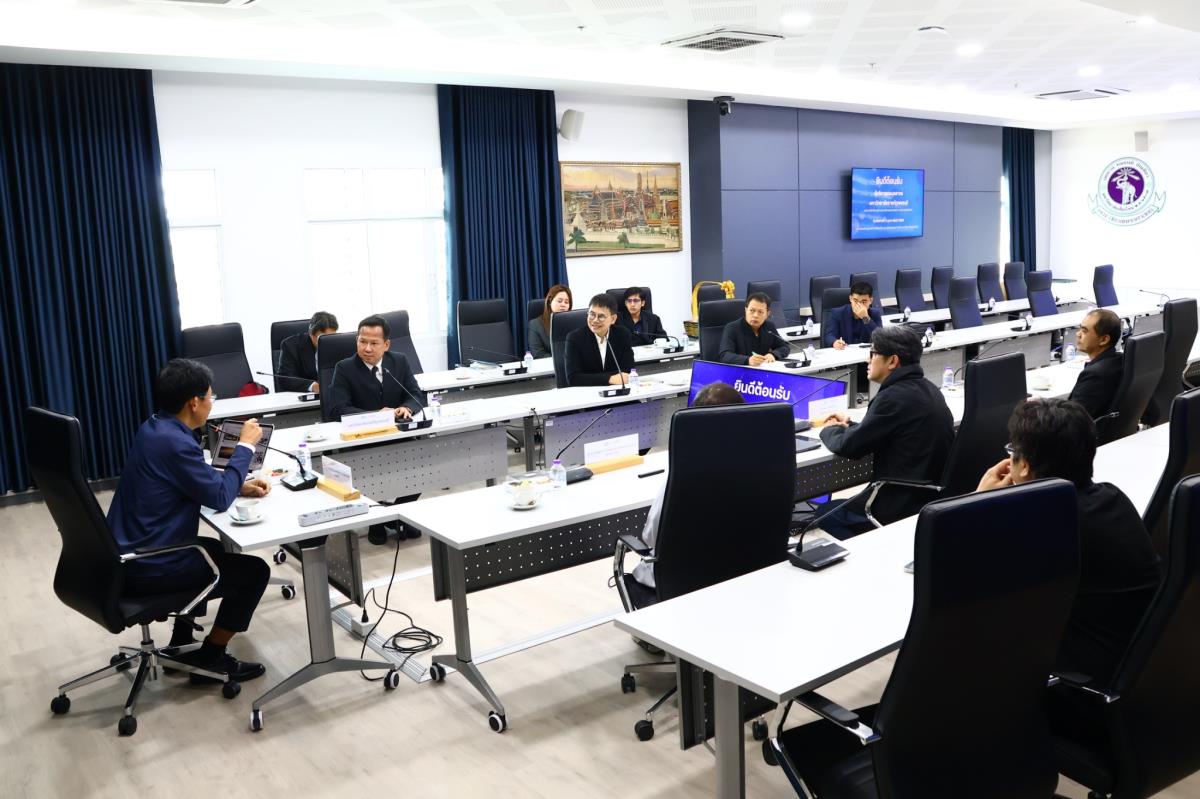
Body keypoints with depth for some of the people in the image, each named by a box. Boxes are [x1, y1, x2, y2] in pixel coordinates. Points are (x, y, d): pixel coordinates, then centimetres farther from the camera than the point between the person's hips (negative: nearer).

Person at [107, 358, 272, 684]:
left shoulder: (155, 428, 7)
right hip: (146, 568, -10)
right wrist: (245, 446, -9)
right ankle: (210, 659, 13)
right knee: (254, 571, 0)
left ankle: (181, 646, 34)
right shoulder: (174, 442, -24)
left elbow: (201, 482, 18)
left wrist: (239, 485, 5)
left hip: (129, 555, 10)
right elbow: (219, 498, -17)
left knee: (219, 550, 30)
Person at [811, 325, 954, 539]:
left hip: (902, 505, -9)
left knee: (822, 514, 6)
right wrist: (849, 425, 13)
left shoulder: (895, 397, -21)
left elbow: (849, 447, -15)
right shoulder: (926, 389, 9)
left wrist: (829, 429, 4)